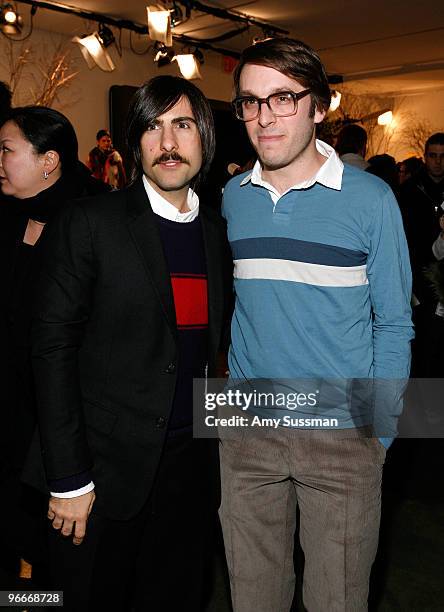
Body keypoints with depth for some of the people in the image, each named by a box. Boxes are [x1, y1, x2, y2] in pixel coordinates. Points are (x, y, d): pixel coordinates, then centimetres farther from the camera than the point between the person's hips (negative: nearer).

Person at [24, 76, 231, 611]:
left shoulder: (217, 231, 6)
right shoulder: (90, 224, -9)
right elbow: (54, 348, -11)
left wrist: (215, 445, 8)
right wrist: (68, 479, -13)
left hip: (191, 466, 4)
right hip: (107, 468, -4)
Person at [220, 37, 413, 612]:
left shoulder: (371, 199, -8)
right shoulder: (232, 197, 2)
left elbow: (394, 324, -3)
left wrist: (379, 431, -5)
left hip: (344, 435, -2)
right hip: (246, 431, 3)